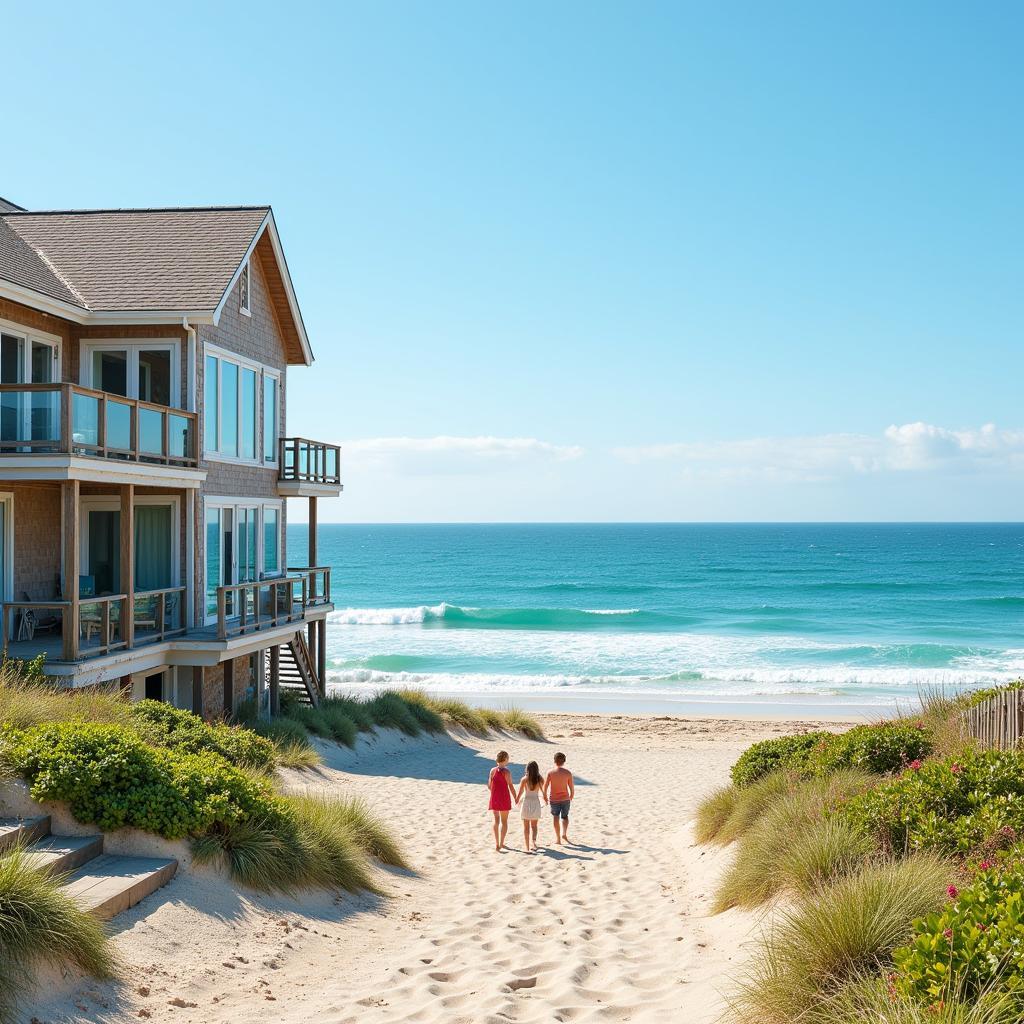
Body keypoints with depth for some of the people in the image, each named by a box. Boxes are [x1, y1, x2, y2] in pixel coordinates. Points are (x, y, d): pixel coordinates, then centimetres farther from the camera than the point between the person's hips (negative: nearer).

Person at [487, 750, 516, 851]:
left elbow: (489, 786, 1)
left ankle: (497, 843, 7)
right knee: (504, 821, 10)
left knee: (496, 820, 13)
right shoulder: (506, 772, -14)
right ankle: (501, 843, 11)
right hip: (504, 799, -3)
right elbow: (511, 786, -13)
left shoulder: (493, 770, -3)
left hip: (494, 798, 3)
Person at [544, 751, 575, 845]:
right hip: (565, 798, 1)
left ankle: (558, 839, 8)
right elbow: (572, 788, -4)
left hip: (553, 799, -1)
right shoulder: (568, 773, -8)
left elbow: (545, 786, -8)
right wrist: (571, 797, 14)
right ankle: (564, 834, 3)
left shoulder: (550, 772, -9)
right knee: (565, 816, 20)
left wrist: (545, 797, 8)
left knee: (555, 818, 9)